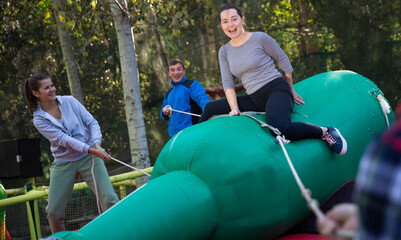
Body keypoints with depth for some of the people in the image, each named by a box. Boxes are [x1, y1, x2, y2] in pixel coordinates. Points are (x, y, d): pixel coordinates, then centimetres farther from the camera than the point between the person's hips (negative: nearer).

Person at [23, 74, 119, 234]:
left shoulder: (69, 101, 1)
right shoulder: (39, 120, -5)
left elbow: (92, 122, 0)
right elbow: (63, 139, -17)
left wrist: (96, 143, -20)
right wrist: (91, 150, -28)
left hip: (88, 157, 0)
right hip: (63, 163, 0)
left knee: (109, 199, -13)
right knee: (53, 211, -1)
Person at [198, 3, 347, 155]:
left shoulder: (259, 38, -6)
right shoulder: (224, 52, 9)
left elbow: (283, 61, 3)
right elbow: (227, 83, 6)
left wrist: (290, 91, 11)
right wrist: (234, 109, -10)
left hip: (276, 90, -6)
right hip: (254, 100, 6)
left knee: (280, 128, -36)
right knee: (210, 109, 0)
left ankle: (326, 132, -20)